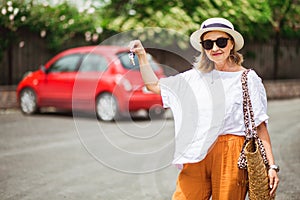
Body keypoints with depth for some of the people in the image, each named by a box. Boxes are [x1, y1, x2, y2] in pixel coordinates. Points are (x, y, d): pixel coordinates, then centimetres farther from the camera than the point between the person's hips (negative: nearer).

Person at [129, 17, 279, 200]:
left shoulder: (249, 80, 3)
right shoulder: (196, 77, 15)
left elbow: (261, 128, 0)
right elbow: (154, 86, 22)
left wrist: (272, 166, -6)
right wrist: (142, 55, 12)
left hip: (231, 157, -3)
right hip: (198, 156, 3)